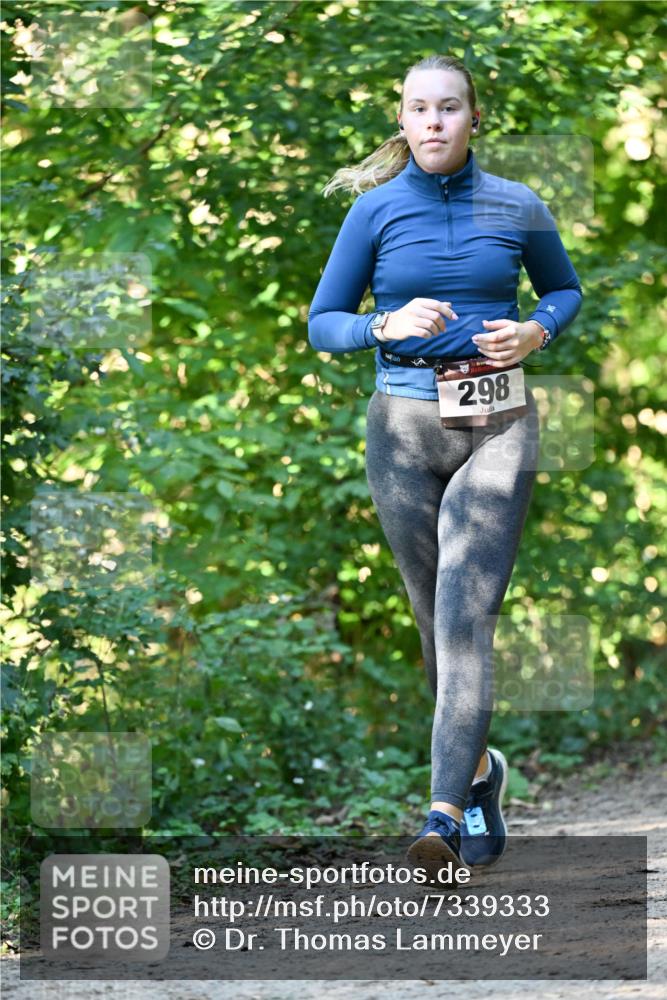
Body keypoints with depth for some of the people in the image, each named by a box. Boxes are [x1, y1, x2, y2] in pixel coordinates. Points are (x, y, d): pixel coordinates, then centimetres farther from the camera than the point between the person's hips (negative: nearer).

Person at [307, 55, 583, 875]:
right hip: (404, 429, 1)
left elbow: (564, 289, 20)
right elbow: (322, 324, 5)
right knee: (436, 619, 10)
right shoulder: (376, 210, 1)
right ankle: (479, 768, 34)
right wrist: (387, 325, -15)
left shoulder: (517, 208, 3)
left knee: (466, 612, -15)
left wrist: (536, 332, -2)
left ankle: (445, 816, -23)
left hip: (498, 428, -1)